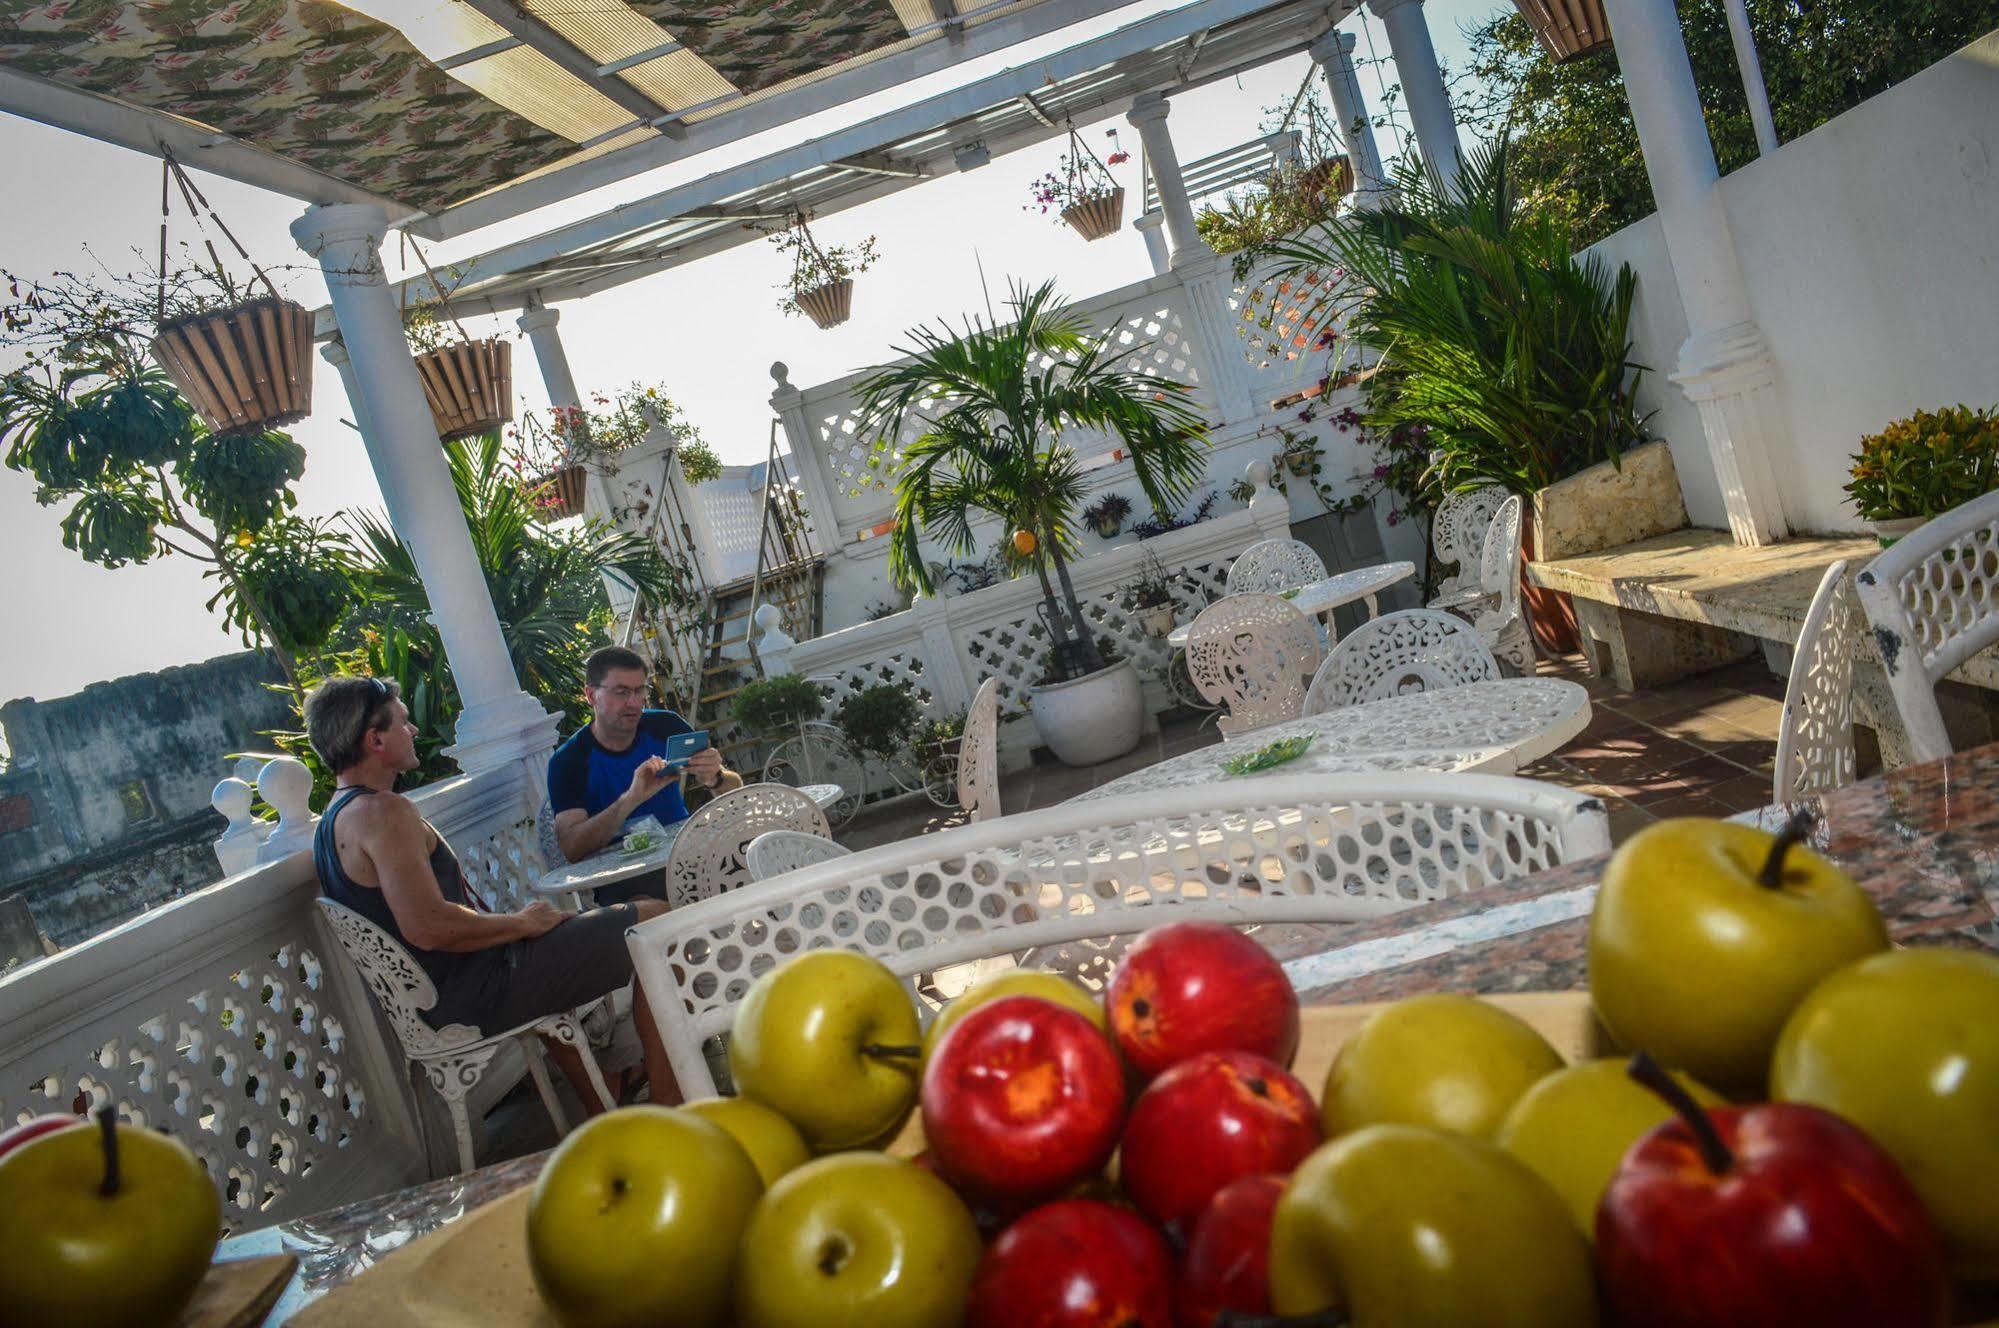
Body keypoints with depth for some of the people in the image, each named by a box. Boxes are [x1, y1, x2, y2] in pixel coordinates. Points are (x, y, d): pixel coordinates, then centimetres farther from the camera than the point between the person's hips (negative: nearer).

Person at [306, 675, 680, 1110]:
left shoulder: (333, 823, 14)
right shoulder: (383, 811, -19)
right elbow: (428, 926, -29)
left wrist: (519, 923, 12)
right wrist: (521, 923, -14)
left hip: (437, 1002, 11)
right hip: (474, 994, -11)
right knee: (655, 921, -6)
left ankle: (605, 1117, 37)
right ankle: (667, 1104, 0)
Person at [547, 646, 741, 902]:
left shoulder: (665, 726, 2)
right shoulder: (567, 762, -8)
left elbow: (736, 791, 2)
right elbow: (570, 849, -21)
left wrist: (715, 779, -24)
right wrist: (631, 799, -35)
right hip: (620, 879, -5)